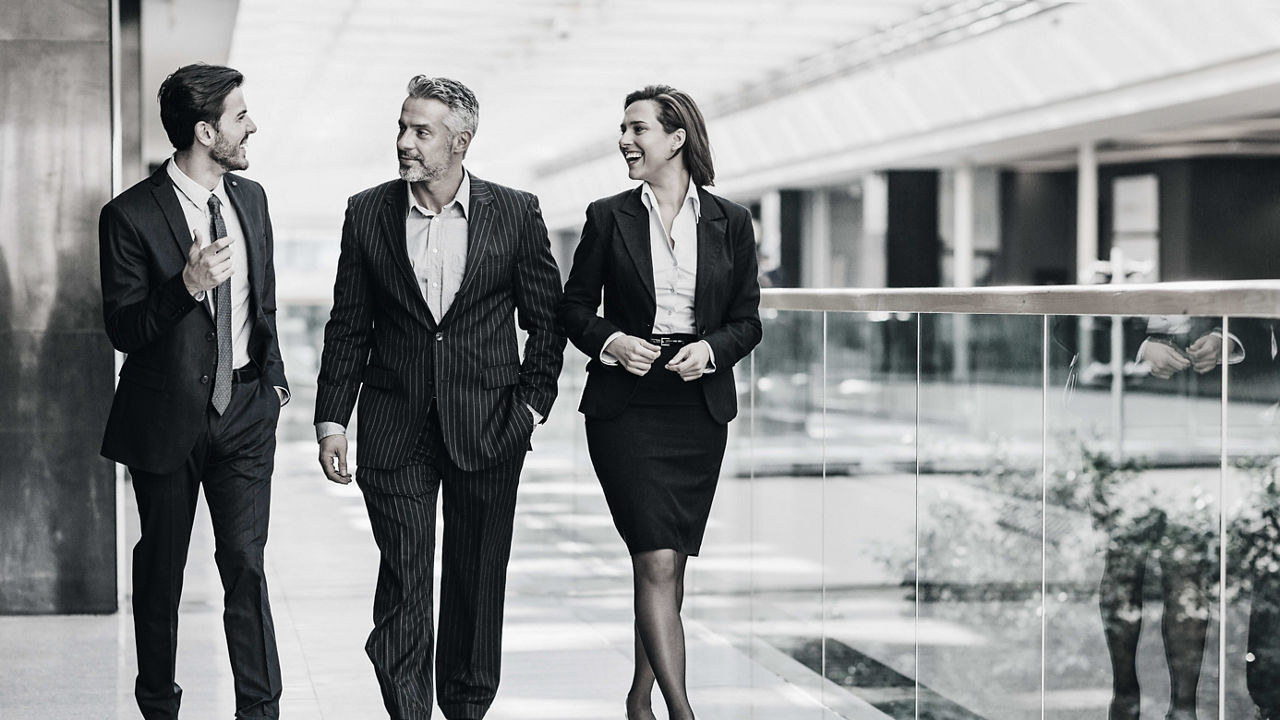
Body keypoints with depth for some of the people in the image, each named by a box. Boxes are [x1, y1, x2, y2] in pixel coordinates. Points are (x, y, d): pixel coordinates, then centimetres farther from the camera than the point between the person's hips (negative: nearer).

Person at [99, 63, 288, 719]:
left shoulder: (251, 199, 7)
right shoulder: (131, 216, -11)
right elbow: (123, 331, -13)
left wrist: (273, 375, 18)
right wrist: (188, 284, -26)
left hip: (245, 408, 3)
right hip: (168, 413, -3)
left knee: (245, 562, -5)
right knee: (161, 567, 10)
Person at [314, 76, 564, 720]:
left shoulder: (515, 213, 0)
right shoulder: (367, 214, 3)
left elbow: (547, 319, 7)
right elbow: (348, 327, 6)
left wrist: (531, 402, 0)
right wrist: (331, 421, 2)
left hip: (487, 425, 0)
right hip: (395, 429, 0)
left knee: (478, 580, 9)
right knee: (403, 581, -4)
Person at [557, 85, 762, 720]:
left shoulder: (729, 222, 6)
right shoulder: (608, 217, 3)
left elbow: (747, 321, 9)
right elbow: (573, 307, 8)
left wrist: (711, 350, -10)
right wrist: (611, 342, -11)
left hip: (700, 405, 2)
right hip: (625, 405, -2)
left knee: (669, 563, 9)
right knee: (657, 561, -12)